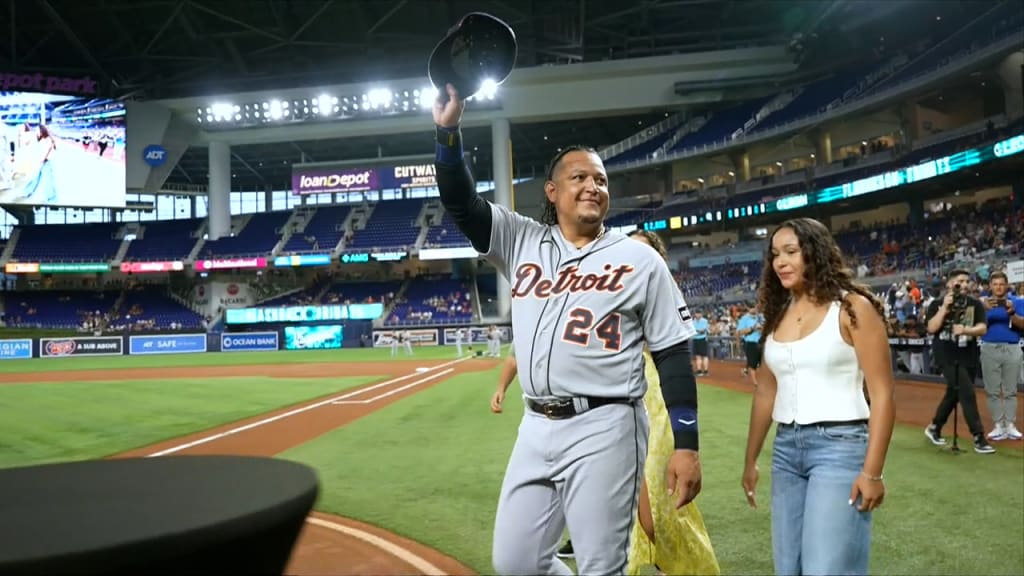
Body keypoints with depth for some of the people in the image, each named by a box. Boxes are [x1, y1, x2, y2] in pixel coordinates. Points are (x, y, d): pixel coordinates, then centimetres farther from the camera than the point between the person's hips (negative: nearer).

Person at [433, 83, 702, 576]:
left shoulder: (639, 260, 1)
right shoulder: (522, 241, 10)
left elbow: (673, 355, -1)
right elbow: (460, 203, 2)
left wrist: (686, 445, -6)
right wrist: (448, 130, -11)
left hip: (604, 431, -4)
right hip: (536, 428, 4)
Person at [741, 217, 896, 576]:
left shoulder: (852, 308, -6)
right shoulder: (777, 315, 10)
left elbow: (881, 393, -9)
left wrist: (872, 470, -15)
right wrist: (750, 460, 17)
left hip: (839, 445, -6)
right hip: (786, 448, 6)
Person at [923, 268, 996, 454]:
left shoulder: (975, 304, 3)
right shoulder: (937, 304, -1)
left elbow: (982, 328, -7)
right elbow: (931, 328, -12)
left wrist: (965, 330, -27)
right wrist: (945, 308, -16)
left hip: (968, 357, 4)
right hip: (947, 356, -4)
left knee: (953, 394, 14)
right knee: (968, 393, -12)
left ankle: (934, 428, 33)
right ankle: (979, 438, -8)